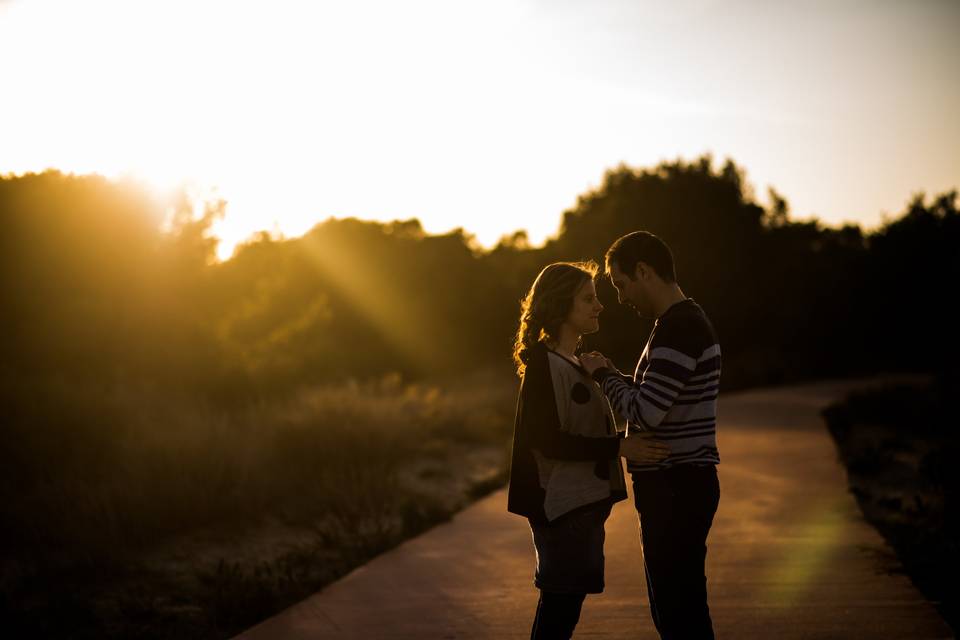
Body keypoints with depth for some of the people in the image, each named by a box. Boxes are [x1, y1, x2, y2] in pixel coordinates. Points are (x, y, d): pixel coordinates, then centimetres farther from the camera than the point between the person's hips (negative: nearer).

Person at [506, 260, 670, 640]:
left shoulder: (571, 361, 16)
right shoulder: (544, 363, -15)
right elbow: (548, 441, -22)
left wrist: (631, 440, 13)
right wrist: (619, 447, -23)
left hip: (582, 501, 10)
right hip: (561, 504, -10)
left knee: (565, 600, 13)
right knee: (561, 599, -6)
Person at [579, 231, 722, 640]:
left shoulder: (679, 329, -17)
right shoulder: (684, 323, 17)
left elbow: (646, 413, -24)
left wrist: (603, 375, -8)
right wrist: (611, 376, 9)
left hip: (676, 489, -11)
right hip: (676, 486, 11)